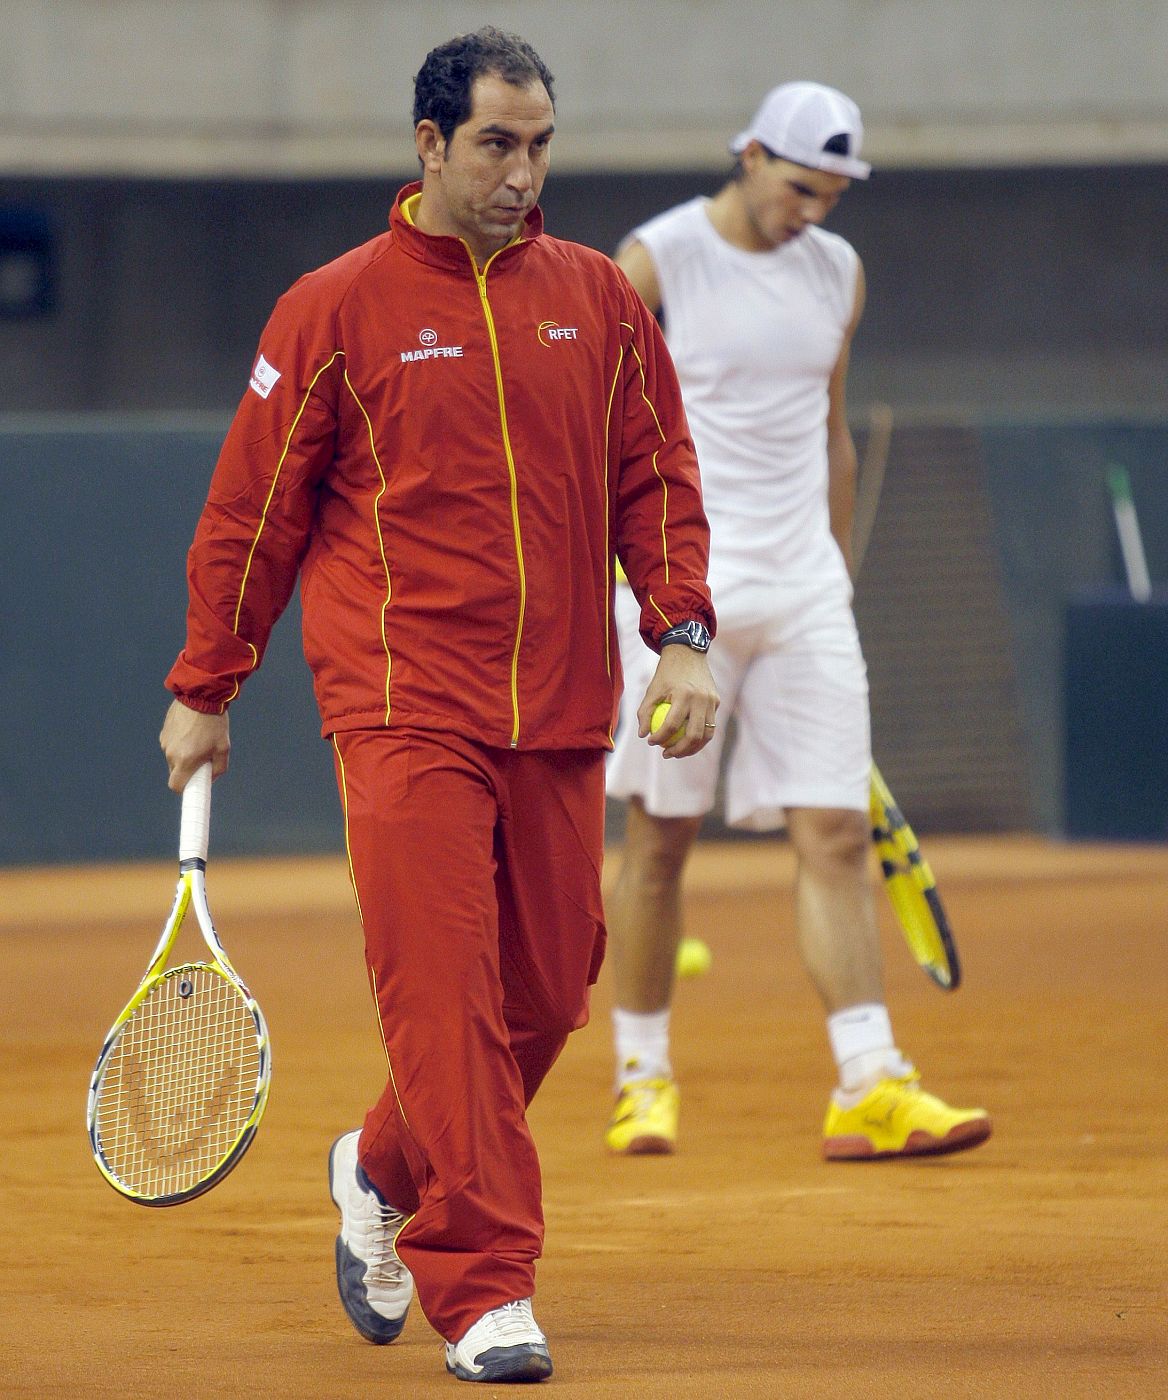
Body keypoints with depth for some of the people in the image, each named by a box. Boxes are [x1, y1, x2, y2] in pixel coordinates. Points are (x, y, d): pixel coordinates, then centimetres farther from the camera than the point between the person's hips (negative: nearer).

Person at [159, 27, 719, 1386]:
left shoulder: (598, 300, 10)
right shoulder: (334, 309, 0)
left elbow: (656, 476, 14)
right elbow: (252, 511, 4)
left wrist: (682, 634, 0)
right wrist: (202, 691, 6)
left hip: (561, 715, 4)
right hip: (406, 709, -4)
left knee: (548, 988, 7)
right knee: (443, 990, -11)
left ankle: (384, 1174, 32)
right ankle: (482, 1285, -8)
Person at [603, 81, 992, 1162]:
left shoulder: (838, 274, 11)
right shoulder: (654, 262, -5)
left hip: (803, 592, 4)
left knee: (837, 834, -3)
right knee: (661, 838, 0)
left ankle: (871, 1087, -7)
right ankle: (643, 1075, 13)